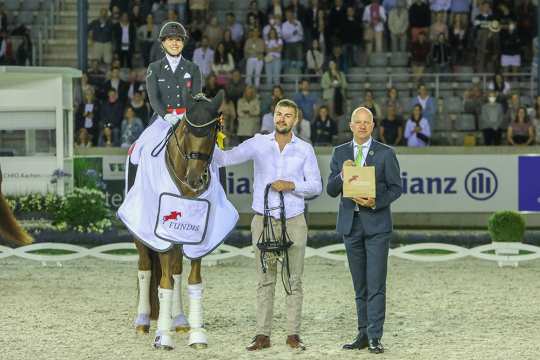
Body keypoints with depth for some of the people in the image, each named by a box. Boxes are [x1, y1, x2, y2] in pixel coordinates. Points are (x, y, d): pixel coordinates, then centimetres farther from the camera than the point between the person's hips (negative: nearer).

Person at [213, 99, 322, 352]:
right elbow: (226, 159, -5)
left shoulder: (305, 149, 3)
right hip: (264, 220, 0)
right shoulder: (258, 144, 3)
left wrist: (291, 185, -14)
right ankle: (263, 335, 4)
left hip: (294, 221, 0)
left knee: (294, 280, 2)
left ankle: (293, 335, 7)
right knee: (265, 281, 2)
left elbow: (316, 186, 2)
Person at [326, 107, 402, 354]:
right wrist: (342, 174, -14)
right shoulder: (340, 153, 9)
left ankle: (374, 337, -8)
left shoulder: (385, 153, 0)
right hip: (350, 223, 3)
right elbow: (331, 190, 6)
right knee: (360, 285, 9)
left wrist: (376, 202, -16)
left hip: (376, 223, -3)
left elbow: (396, 188, 0)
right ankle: (363, 334, 14)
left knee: (376, 284, -8)